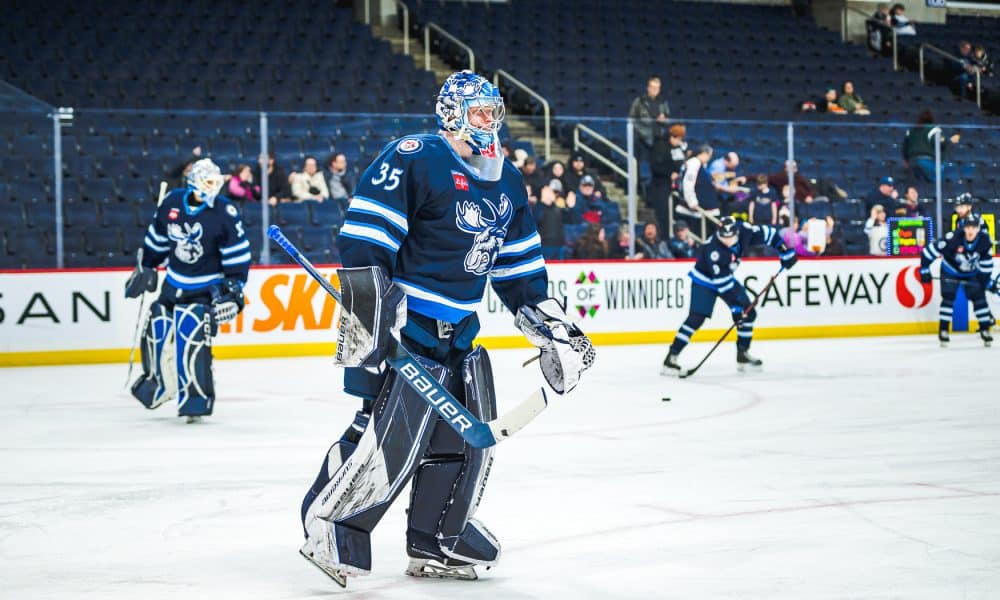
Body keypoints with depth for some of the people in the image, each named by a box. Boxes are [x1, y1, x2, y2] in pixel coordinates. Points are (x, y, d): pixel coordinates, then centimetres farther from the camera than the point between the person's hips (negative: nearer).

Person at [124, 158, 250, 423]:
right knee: (156, 333, 8)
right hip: (175, 281, 5)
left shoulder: (224, 212, -14)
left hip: (207, 287, -5)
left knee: (193, 339, -20)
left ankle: (196, 400, -11)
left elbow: (238, 255, -11)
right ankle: (157, 383, 34)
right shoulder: (171, 203, -3)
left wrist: (233, 289, -15)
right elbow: (156, 240, 12)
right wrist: (144, 269, 15)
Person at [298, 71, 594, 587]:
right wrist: (366, 304, -24)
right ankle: (327, 524, -2)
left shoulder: (507, 181, 14)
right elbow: (365, 232, -18)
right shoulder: (413, 158, -12)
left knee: (469, 437, 8)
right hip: (402, 321, -9)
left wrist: (550, 326, 15)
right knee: (392, 432, -16)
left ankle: (436, 544, 20)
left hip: (460, 328, 9)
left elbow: (519, 267, 20)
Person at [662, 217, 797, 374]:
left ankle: (743, 353, 19)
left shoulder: (744, 231, -21)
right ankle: (671, 357, -20)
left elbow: (768, 233, -4)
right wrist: (736, 304, -33)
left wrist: (786, 253, -5)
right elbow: (722, 282, -34)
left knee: (748, 312, 3)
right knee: (696, 317, -20)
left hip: (727, 277, 7)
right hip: (705, 280, -7)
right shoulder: (712, 250, -36)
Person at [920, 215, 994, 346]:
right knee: (948, 298, -13)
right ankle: (943, 330, -4)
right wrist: (924, 270, -23)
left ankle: (985, 330, 8)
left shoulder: (984, 243, -23)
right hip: (950, 272, -3)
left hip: (972, 273, 3)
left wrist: (988, 281, -8)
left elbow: (986, 264, -7)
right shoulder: (952, 238, -34)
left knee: (979, 298, -3)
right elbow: (929, 251, -27)